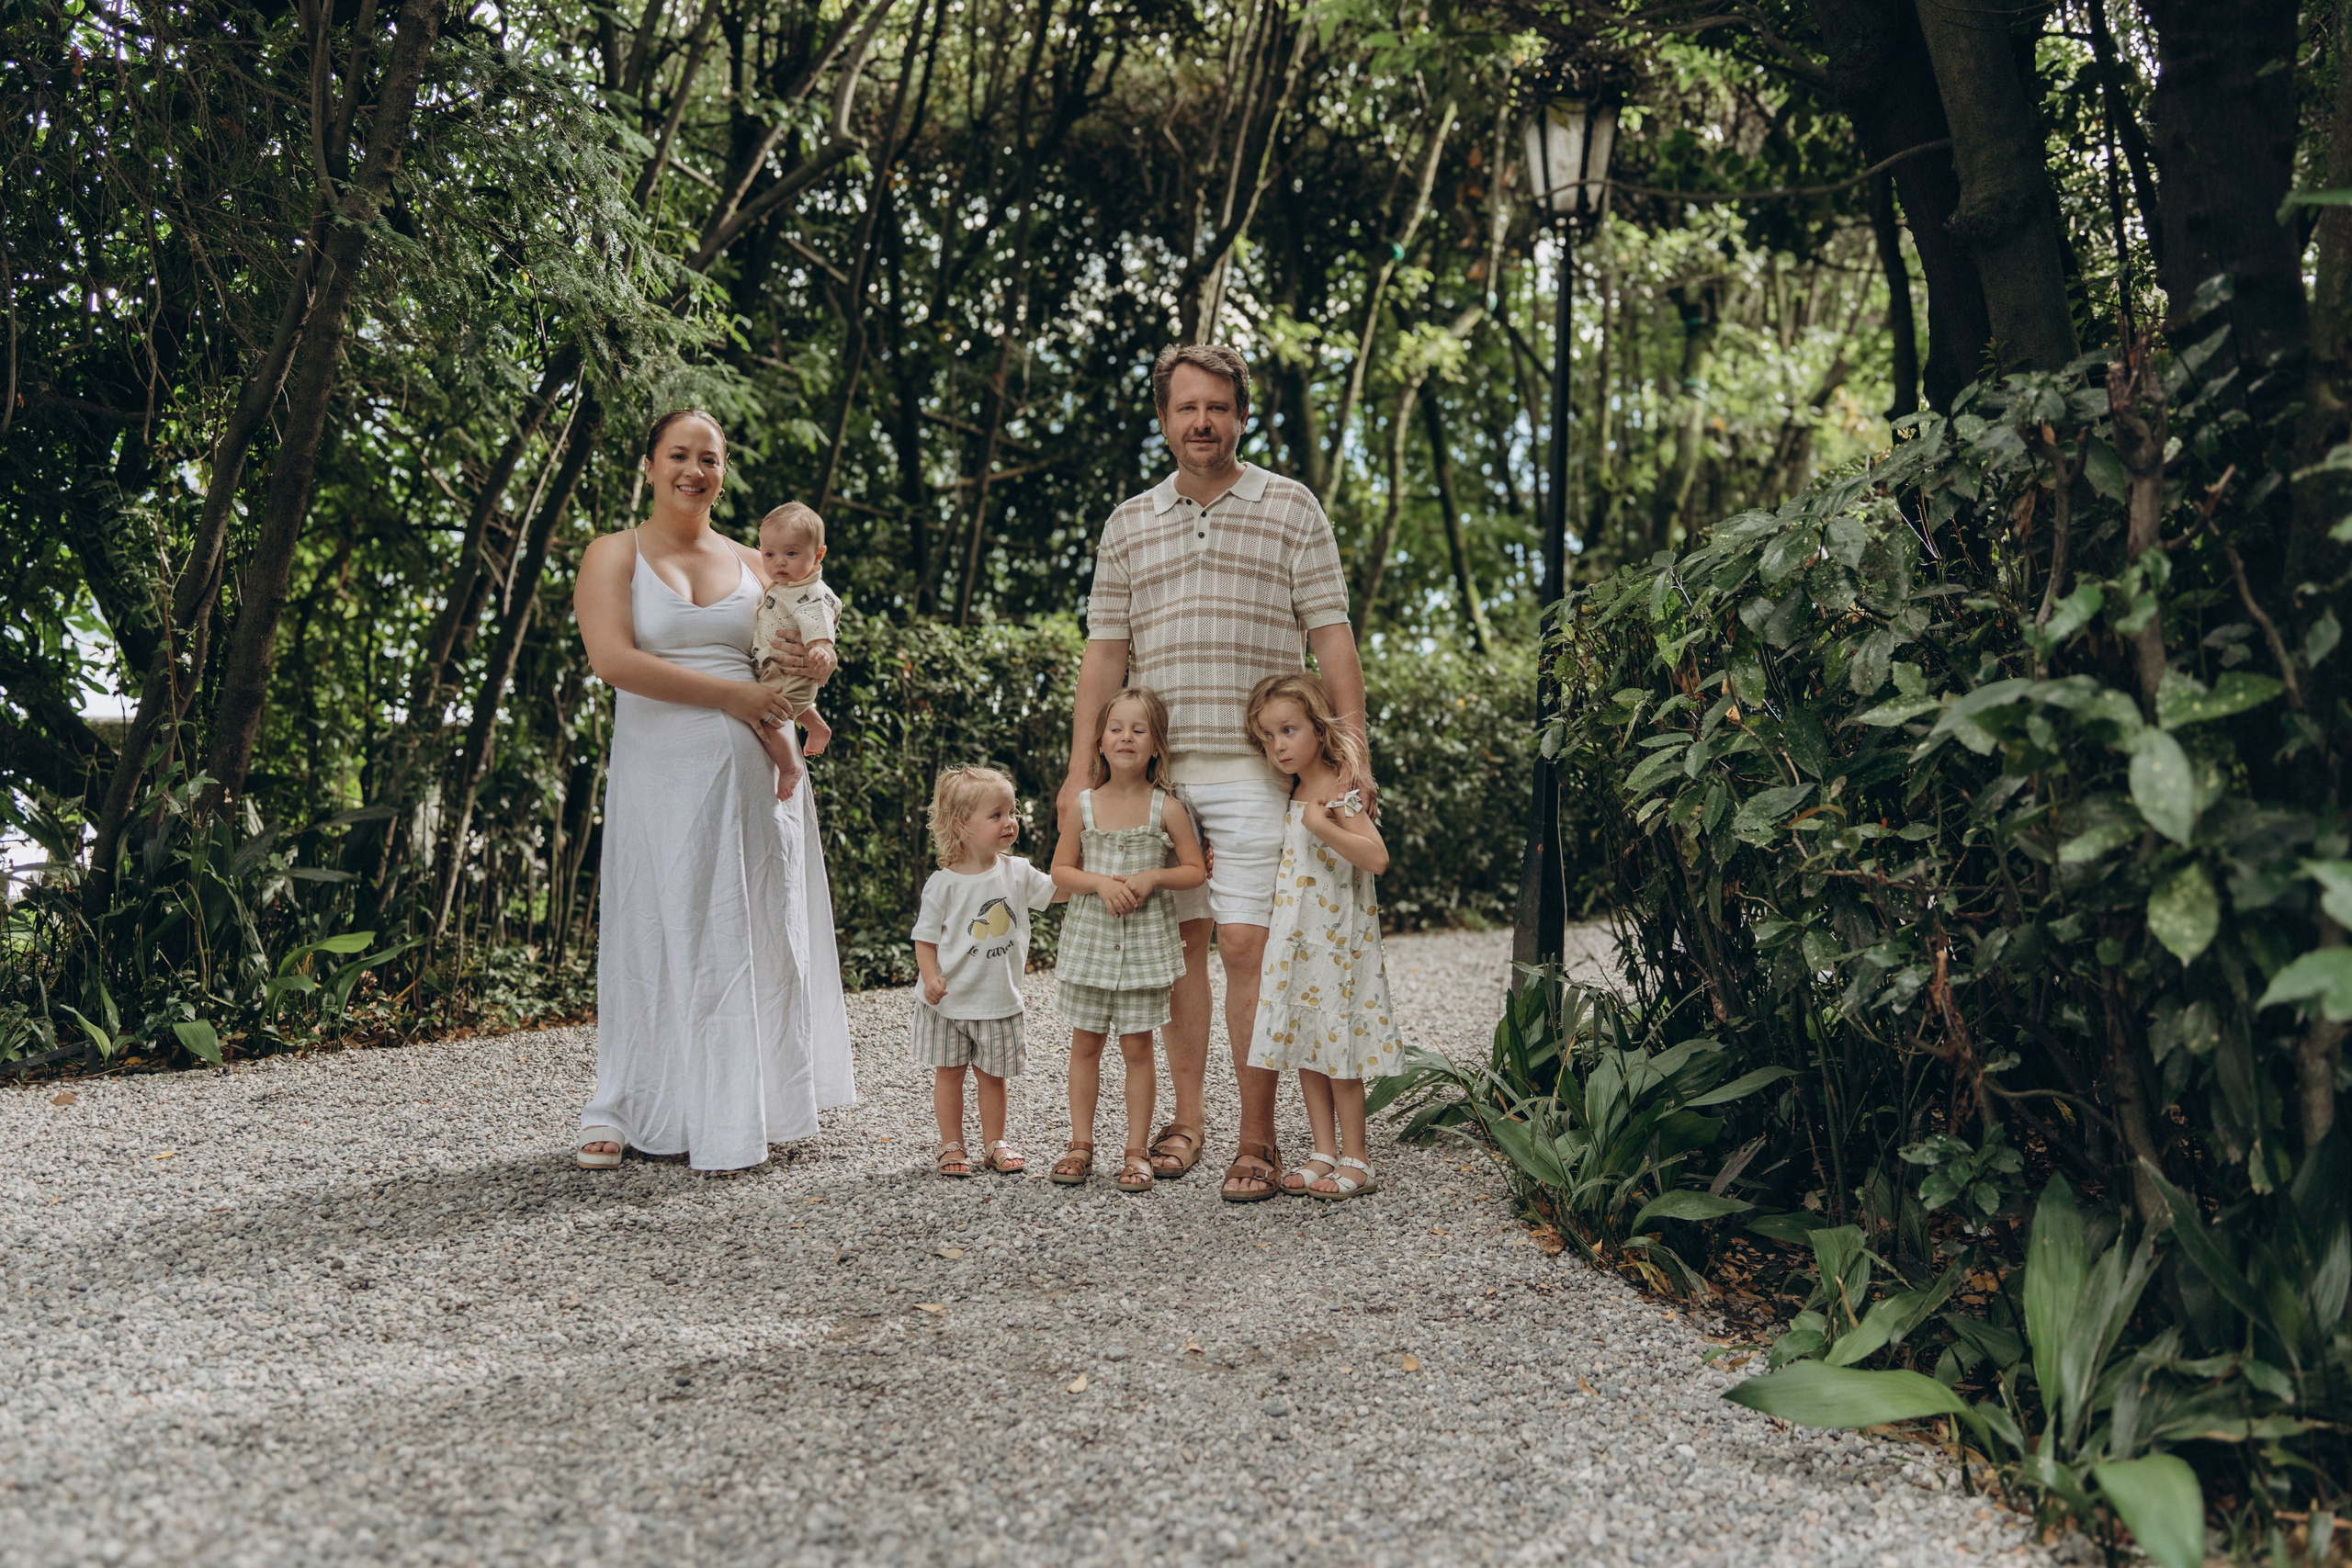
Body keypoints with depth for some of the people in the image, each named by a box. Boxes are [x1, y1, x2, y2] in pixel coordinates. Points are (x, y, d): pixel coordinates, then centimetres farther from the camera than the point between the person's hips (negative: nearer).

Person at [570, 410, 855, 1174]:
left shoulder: (752, 563, 15)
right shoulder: (615, 555, 3)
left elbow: (802, 646, 22)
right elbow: (612, 660, -12)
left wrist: (811, 667, -4)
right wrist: (728, 693, -16)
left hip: (752, 775, 3)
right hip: (660, 776, -3)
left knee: (753, 934, 3)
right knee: (659, 934, 0)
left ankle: (745, 1112, 13)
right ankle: (625, 1109, 12)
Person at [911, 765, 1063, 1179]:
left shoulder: (1017, 873, 0)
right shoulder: (943, 883, -12)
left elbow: (1058, 890, 8)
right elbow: (926, 937, -8)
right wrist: (931, 976, -22)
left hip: (1000, 1000, 3)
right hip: (951, 1001, -3)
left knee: (993, 1074, 12)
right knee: (949, 1072, 7)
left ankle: (994, 1142, 25)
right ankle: (951, 1146, 19)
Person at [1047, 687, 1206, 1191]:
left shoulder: (1166, 809, -3)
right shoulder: (1083, 805, 1)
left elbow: (1196, 870, 1)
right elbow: (1061, 870, 4)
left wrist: (1153, 877, -16)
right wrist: (1100, 883, -14)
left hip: (1145, 939, -2)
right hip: (1090, 936, 2)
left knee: (1136, 1045, 2)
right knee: (1085, 1042, 7)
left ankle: (1136, 1151, 11)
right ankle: (1081, 1145, 18)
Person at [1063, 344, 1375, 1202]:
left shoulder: (1291, 509, 5)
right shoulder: (1128, 524, 13)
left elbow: (1331, 635, 1)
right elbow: (1104, 651, 12)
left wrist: (1352, 749, -8)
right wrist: (1082, 767, 5)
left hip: (1255, 770, -3)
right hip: (1155, 769, 3)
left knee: (1246, 944, -8)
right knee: (1180, 940, 7)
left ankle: (1258, 1137, -1)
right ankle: (1188, 1115, 18)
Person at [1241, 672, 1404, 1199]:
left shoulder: (1339, 793, -13)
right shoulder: (1292, 798, 11)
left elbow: (1377, 858, -23)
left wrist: (1322, 825, -28)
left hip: (1335, 942, -8)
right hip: (1294, 942, 8)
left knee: (1337, 1045, -3)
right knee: (1304, 1046, 9)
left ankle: (1355, 1161, 7)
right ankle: (1325, 1154, 18)